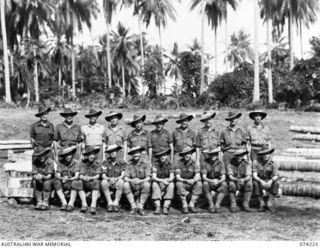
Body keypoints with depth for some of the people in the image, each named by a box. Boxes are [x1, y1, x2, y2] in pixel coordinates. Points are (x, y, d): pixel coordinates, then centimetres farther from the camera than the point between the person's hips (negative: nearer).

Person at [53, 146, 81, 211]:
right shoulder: (60, 162, -1)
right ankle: (64, 202, -27)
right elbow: (57, 175, -11)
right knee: (56, 181, -26)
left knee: (75, 182, -33)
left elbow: (76, 176, -18)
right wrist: (62, 178, -34)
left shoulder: (76, 162, -8)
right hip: (63, 185, 2)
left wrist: (68, 179, -36)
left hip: (72, 182, -2)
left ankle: (71, 203, -34)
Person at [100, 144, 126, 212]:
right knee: (104, 182, -32)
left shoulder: (121, 162, 0)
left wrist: (116, 179, -30)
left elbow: (123, 175, -11)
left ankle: (116, 203, -27)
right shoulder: (105, 162, 2)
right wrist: (110, 179, -27)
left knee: (121, 182, -34)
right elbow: (103, 175, -6)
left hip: (117, 183, -1)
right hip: (108, 184, 1)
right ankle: (110, 203, -25)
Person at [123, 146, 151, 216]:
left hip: (142, 184, -2)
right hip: (133, 186, 2)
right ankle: (133, 206, -24)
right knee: (125, 185, -29)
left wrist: (140, 181, -34)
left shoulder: (145, 163, -6)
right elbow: (126, 178, -7)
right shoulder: (129, 164, -1)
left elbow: (148, 178, -14)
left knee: (147, 185, -35)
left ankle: (141, 207, -27)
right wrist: (131, 180, -30)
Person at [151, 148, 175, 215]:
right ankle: (158, 207, -32)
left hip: (167, 183, 1)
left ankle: (165, 207, -31)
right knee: (154, 184, -32)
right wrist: (162, 181, -35)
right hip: (158, 182, 0)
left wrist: (166, 180, -32)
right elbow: (154, 177, -20)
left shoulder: (170, 164, -9)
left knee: (171, 185, -31)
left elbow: (171, 178, -15)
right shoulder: (156, 164, -12)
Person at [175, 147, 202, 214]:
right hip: (183, 183, -1)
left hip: (192, 184, 1)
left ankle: (191, 205, -20)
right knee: (179, 184, -33)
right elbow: (177, 177, -14)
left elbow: (197, 176, -16)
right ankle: (184, 206, -24)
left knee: (199, 184, -27)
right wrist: (187, 180, -31)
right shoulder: (179, 162, -11)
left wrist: (193, 180, -39)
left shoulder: (194, 163, -6)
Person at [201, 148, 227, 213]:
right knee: (205, 184, -34)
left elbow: (223, 177, -16)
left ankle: (217, 205, -28)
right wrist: (211, 181, -39)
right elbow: (204, 177, -19)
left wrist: (218, 181, -39)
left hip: (218, 184, 1)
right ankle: (211, 205, -29)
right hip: (208, 182, -1)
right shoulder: (204, 163, -14)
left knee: (224, 184, -29)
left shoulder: (220, 163, -10)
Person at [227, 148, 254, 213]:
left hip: (243, 184, 1)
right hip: (234, 182, -1)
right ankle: (233, 205, -25)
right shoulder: (230, 164, -12)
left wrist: (243, 180, -43)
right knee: (231, 184, -34)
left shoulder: (247, 163, -9)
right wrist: (237, 180, -43)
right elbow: (230, 176, -21)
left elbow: (249, 176, -19)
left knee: (249, 184, -31)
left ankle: (246, 204, -23)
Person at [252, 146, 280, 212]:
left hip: (269, 181, 1)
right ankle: (261, 204, -22)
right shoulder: (257, 163, -12)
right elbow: (254, 176, -19)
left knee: (276, 183, -29)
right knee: (255, 183, -33)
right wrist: (261, 181, -38)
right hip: (259, 181, -1)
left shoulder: (273, 164, -9)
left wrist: (270, 181, -41)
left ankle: (270, 204, -23)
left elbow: (276, 176, -19)